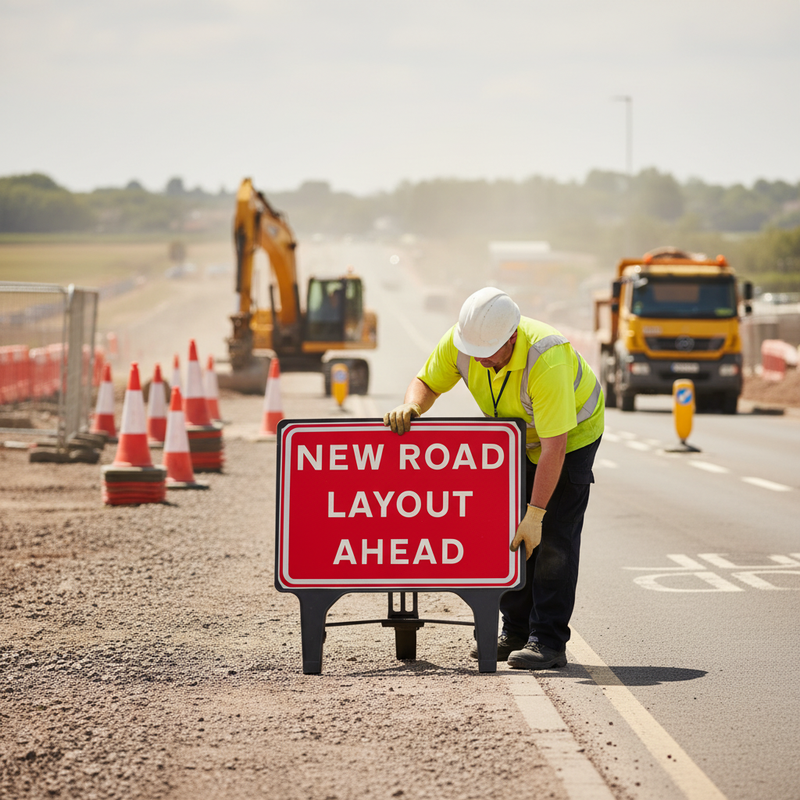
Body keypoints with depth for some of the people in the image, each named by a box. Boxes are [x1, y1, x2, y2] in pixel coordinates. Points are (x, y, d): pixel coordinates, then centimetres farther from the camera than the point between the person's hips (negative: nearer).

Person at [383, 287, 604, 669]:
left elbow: (554, 447, -38)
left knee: (553, 538, -12)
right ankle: (516, 631, 12)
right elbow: (426, 382, -8)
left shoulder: (546, 361, -42)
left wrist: (535, 514, -37)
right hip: (515, 436, 6)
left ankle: (548, 641, -9)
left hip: (571, 433, -6)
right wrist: (410, 407, -32)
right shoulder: (458, 341, -24)